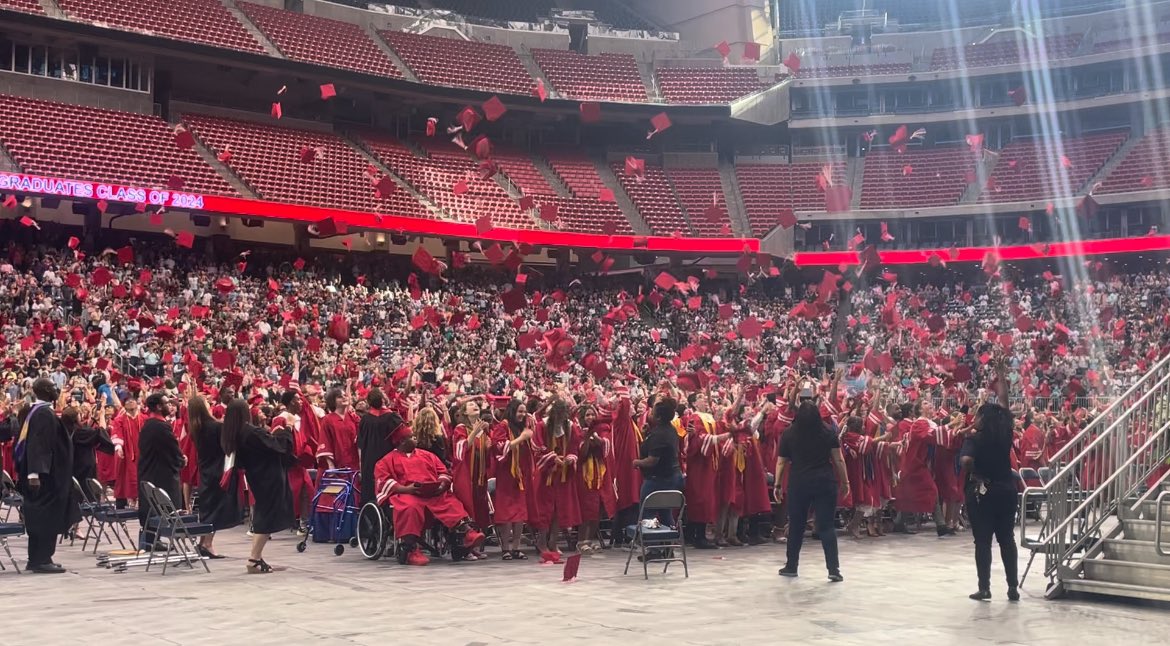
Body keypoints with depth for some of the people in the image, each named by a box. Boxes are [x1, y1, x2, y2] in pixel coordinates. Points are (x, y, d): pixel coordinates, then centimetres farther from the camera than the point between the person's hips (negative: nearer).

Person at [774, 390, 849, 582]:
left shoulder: (789, 434, -1)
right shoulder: (828, 432, -1)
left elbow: (781, 462, 3)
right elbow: (838, 460, 0)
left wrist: (777, 484, 11)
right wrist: (845, 481, 9)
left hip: (799, 484, 0)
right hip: (825, 483, 0)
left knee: (796, 525, 13)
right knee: (826, 525, 0)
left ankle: (791, 566, 23)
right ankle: (833, 569, -7)